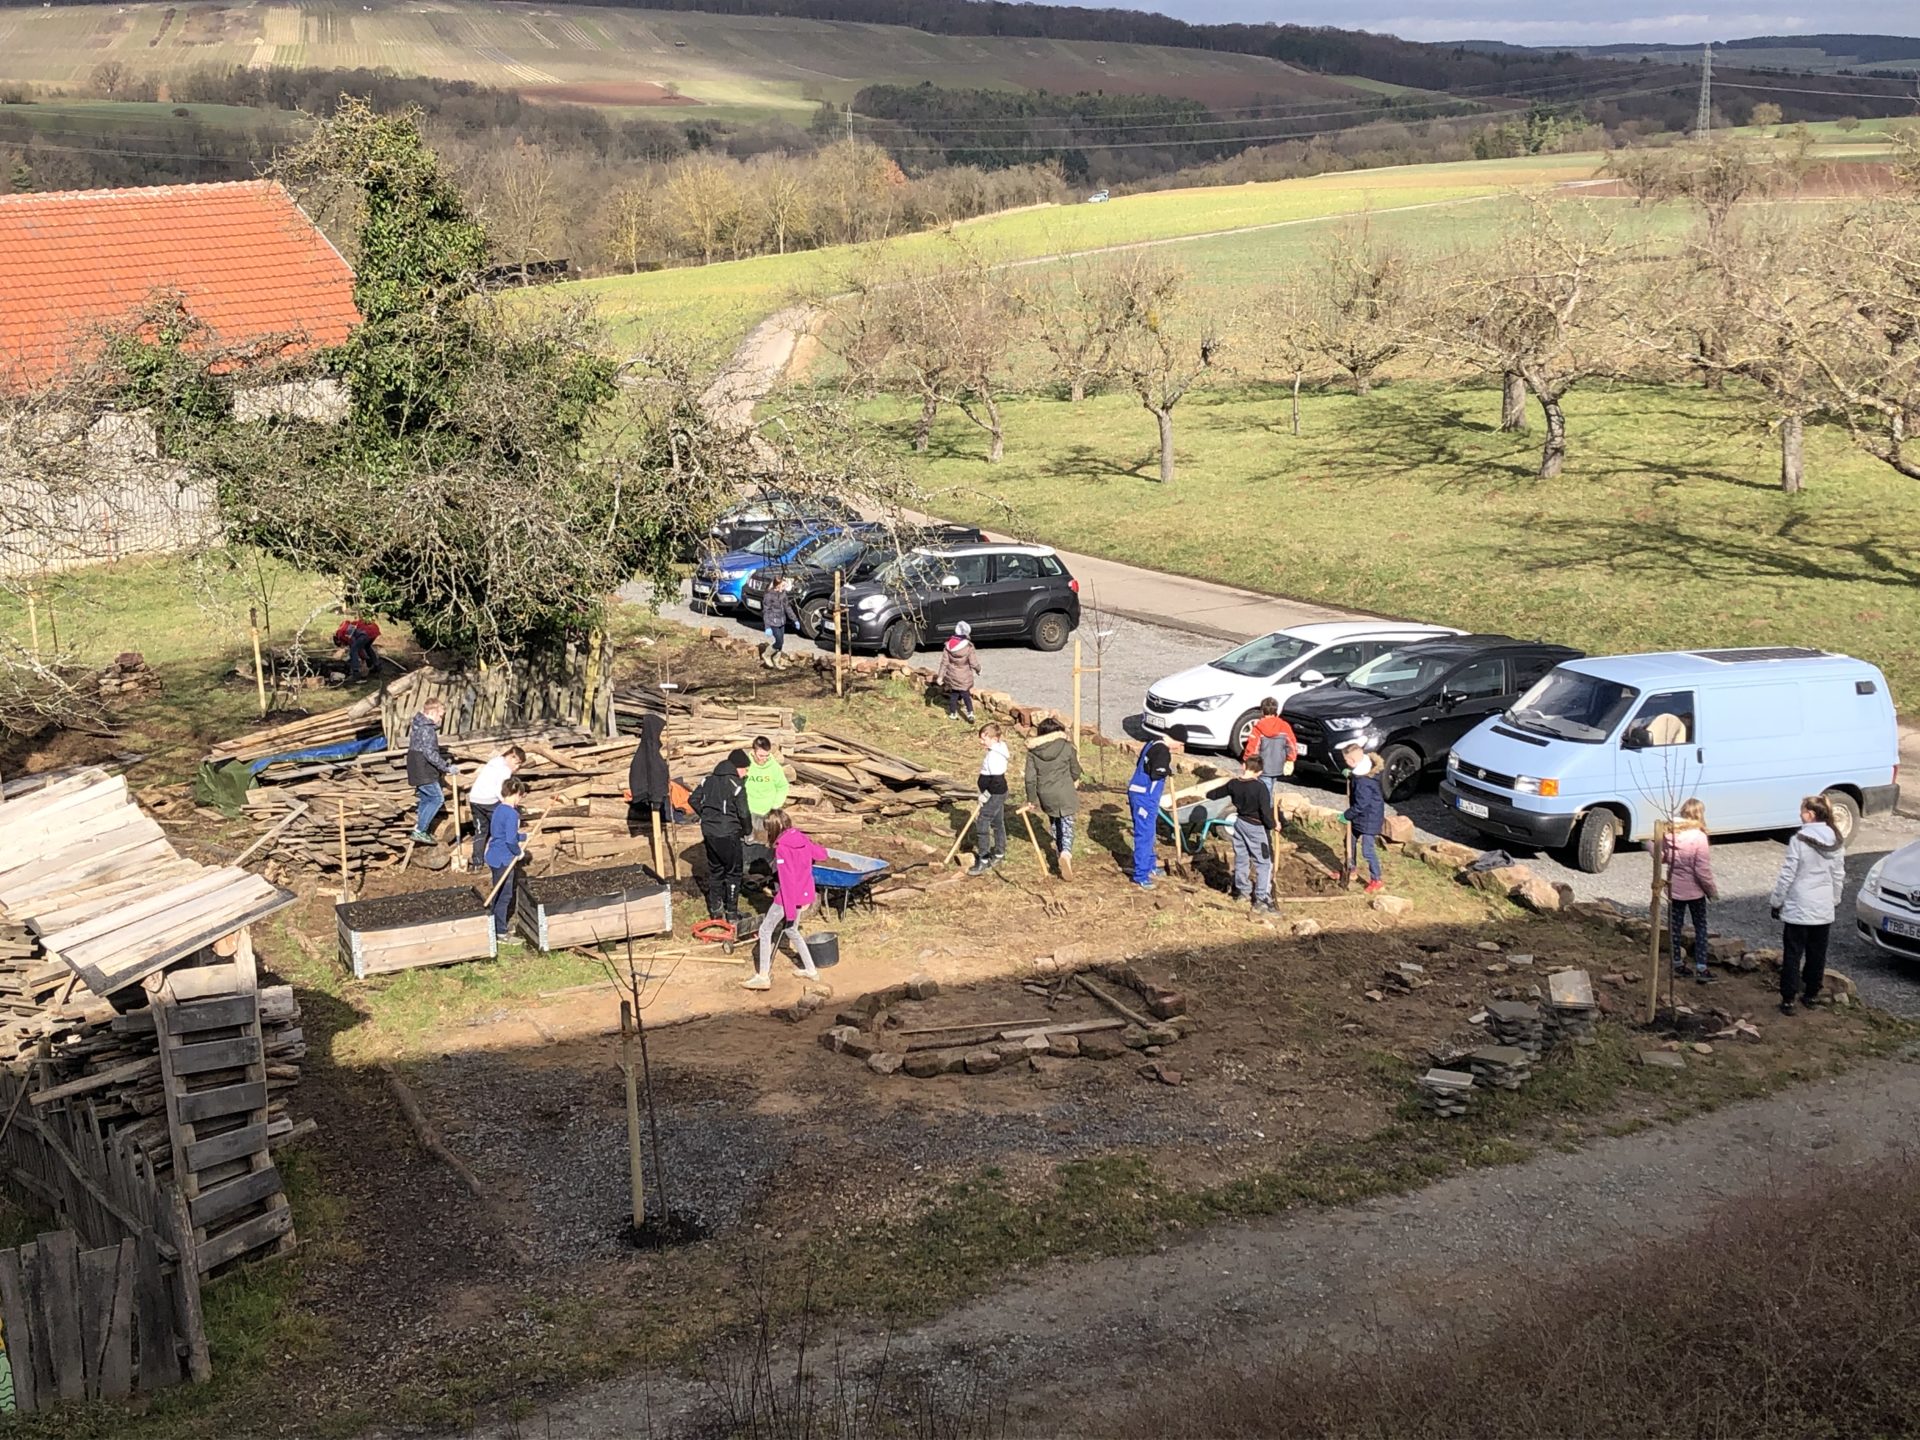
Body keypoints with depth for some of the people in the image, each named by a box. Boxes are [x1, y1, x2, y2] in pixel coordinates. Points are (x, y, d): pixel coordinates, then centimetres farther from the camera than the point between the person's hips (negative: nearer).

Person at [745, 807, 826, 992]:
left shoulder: (782, 848, -20)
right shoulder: (803, 839, 0)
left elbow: (787, 880, -22)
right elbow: (822, 854, 13)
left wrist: (790, 911, -21)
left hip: (788, 898, -8)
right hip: (805, 896, 8)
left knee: (765, 930, 4)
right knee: (792, 930, 24)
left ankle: (763, 976, 3)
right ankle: (811, 970, 27)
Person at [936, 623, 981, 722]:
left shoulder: (948, 645, -11)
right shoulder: (968, 647, -20)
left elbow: (944, 662, -7)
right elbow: (974, 663, -13)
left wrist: (940, 676, -1)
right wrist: (978, 670, 9)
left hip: (952, 676, 2)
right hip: (965, 677, -2)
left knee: (953, 695, 19)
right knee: (966, 695, 14)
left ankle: (953, 713, 28)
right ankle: (970, 713, 5)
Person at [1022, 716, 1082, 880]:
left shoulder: (1033, 751, -3)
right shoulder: (1066, 746, -8)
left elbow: (1030, 778, -2)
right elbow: (1075, 771, 3)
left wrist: (1031, 798, 9)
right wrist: (1075, 782, 26)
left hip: (1045, 795, 3)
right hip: (1065, 794, -3)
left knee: (1054, 823, 25)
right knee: (1066, 825, 0)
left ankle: (1059, 849, 38)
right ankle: (1066, 852, -23)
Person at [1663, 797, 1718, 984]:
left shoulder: (1670, 833, -8)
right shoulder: (1699, 837, -21)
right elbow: (1703, 870, -19)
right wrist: (1712, 891, -6)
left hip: (1674, 888, 4)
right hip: (1694, 891, -4)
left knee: (1675, 926, 14)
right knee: (1700, 927, 9)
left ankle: (1678, 963, 24)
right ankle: (1701, 968, 8)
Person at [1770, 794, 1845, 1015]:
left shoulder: (1799, 840, -17)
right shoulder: (1835, 842, 0)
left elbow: (1787, 875, -14)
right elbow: (1839, 876, 8)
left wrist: (1776, 902, -4)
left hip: (1798, 909, -5)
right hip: (1824, 910, 5)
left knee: (1792, 955, 2)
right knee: (1817, 954, 17)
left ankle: (1788, 999, 2)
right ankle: (1812, 994, 27)